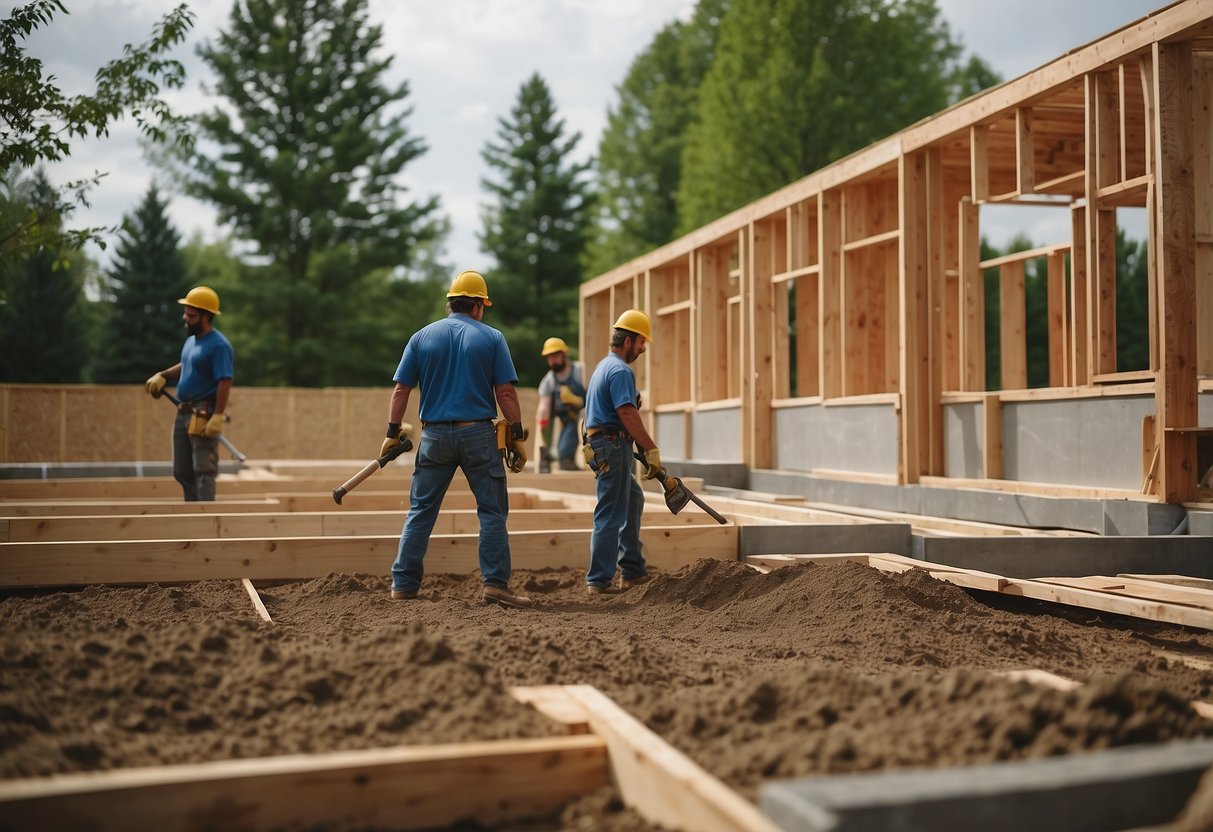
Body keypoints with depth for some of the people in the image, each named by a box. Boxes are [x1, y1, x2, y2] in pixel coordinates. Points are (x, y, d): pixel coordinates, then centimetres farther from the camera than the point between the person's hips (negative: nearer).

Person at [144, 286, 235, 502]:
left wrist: (217, 417, -27)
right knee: (182, 472, 13)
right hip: (183, 413, 10)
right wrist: (162, 376, 14)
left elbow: (225, 382, -22)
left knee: (203, 471, -8)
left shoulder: (218, 345, -15)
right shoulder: (191, 340, 14)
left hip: (203, 415, -10)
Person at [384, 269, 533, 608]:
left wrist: (393, 432, 12)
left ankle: (403, 584, 11)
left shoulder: (421, 337, 6)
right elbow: (506, 392, -4)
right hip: (478, 434, -2)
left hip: (435, 436, 3)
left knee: (420, 511, 10)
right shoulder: (491, 338, 0)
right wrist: (518, 436, 1)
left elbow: (401, 389, 5)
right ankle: (495, 583, 1)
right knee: (492, 511, 5)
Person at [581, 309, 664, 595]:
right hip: (613, 447, -11)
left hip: (599, 445, 11)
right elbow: (627, 414, -24)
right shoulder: (621, 370, -14)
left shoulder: (604, 365, 20)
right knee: (611, 515, -6)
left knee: (633, 499, 20)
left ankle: (632, 571, 24)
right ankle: (599, 581, -3)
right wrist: (651, 449, -22)